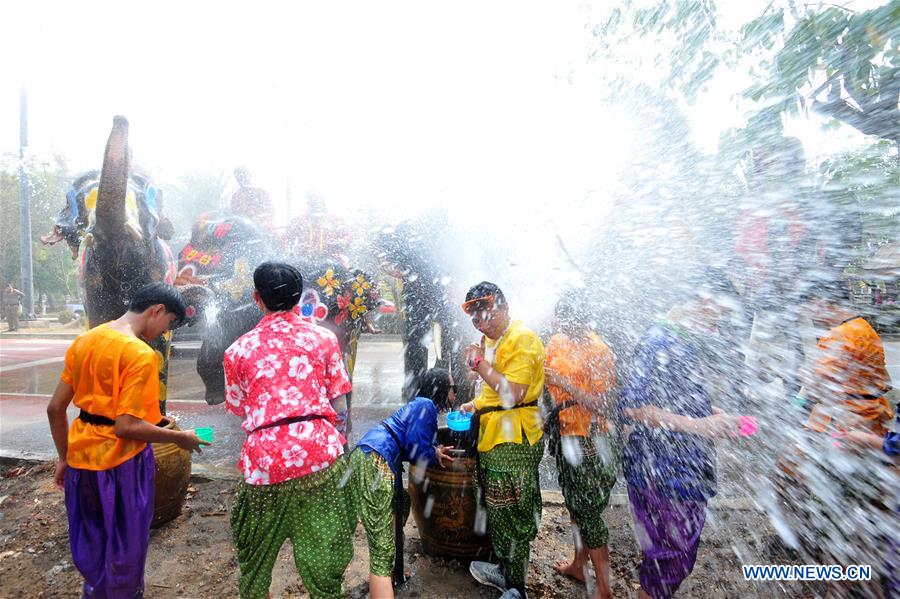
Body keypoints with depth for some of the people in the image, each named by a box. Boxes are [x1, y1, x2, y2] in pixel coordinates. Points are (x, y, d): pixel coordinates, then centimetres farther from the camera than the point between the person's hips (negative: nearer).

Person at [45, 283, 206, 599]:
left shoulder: (85, 340, 2)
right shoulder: (140, 354, -23)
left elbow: (54, 408, 7)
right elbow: (127, 426, -26)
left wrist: (64, 458, 17)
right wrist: (180, 438, -13)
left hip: (82, 456, 8)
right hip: (120, 461, -7)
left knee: (91, 539, 27)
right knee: (124, 547, 15)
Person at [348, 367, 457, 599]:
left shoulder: (420, 405, 24)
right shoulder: (426, 406, -4)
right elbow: (415, 450, -10)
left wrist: (435, 452, 13)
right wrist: (435, 455, 9)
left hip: (367, 458, 10)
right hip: (375, 463, -10)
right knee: (383, 551, -11)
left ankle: (392, 575, 46)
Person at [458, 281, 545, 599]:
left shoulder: (522, 338, -17)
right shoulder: (493, 340, 13)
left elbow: (513, 393, -26)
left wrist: (480, 363, -20)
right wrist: (476, 404, 12)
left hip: (513, 442, -10)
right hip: (496, 438, 10)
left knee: (509, 515, 4)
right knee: (501, 511, 22)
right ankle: (507, 572, 40)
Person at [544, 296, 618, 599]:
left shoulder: (599, 352, -21)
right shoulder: (557, 341, 1)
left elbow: (604, 406, -24)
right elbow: (546, 382, 12)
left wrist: (564, 383, -28)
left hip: (590, 440, -7)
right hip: (565, 435, 7)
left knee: (588, 511, 3)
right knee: (574, 503, 22)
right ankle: (579, 565, 43)